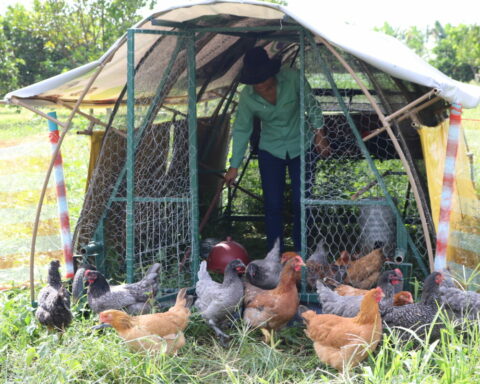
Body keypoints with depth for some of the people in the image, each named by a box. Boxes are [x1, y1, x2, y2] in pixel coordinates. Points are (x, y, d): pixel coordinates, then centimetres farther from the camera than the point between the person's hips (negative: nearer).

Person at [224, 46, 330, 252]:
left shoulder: (293, 78, -20)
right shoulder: (247, 97, -15)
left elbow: (311, 105, -5)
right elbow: (241, 130, -5)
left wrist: (319, 132, -7)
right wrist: (234, 166, -2)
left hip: (300, 147, -1)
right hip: (271, 150, 1)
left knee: (301, 202, -3)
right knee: (272, 204, -2)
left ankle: (300, 254, 10)